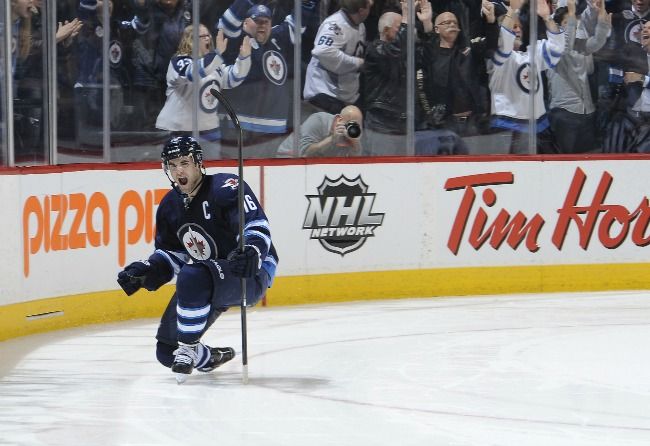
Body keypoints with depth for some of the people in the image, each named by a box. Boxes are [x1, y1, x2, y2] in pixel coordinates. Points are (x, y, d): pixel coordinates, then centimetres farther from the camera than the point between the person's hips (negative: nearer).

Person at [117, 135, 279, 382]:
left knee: (192, 277, -39)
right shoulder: (170, 206, 6)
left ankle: (188, 349, -24)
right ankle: (210, 358, 30)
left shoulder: (225, 188, -16)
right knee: (166, 351, 0)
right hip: (212, 282, 8)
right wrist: (145, 271, -4)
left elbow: (257, 225, -25)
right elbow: (170, 253, 14)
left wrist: (252, 251, -45)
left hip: (252, 273, -8)